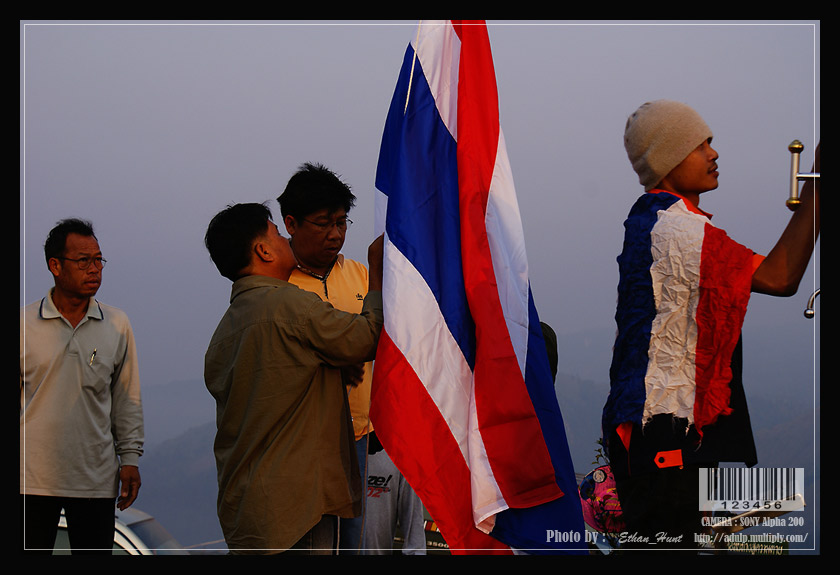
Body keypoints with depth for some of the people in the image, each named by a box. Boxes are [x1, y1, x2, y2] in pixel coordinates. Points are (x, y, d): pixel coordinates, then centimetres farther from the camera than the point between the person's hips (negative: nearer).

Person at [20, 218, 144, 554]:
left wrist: (130, 458, 5)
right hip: (33, 479, -1)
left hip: (95, 477, 1)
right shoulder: (24, 324, 0)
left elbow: (127, 398, 11)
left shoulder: (117, 325, 6)